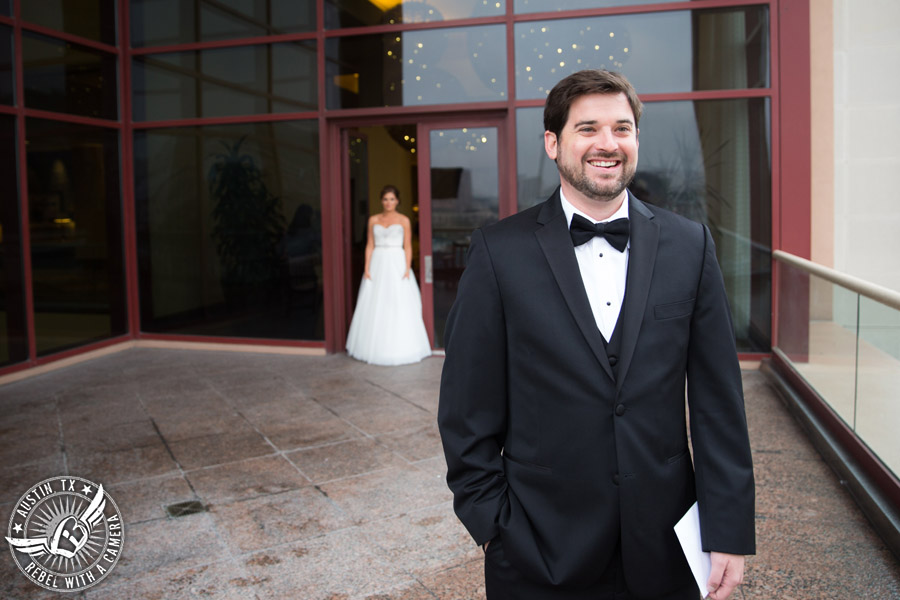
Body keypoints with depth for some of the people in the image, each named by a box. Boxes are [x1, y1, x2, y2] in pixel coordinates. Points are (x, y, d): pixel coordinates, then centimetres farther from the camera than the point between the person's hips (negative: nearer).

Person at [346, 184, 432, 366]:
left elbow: (408, 247, -1)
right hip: (378, 265, 3)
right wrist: (367, 268, -1)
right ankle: (376, 347, 13)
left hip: (397, 264, -3)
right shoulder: (373, 220, 10)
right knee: (375, 307, 3)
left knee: (400, 307, -4)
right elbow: (370, 246, 8)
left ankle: (400, 348, 5)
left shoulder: (404, 220, 2)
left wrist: (407, 269, -11)